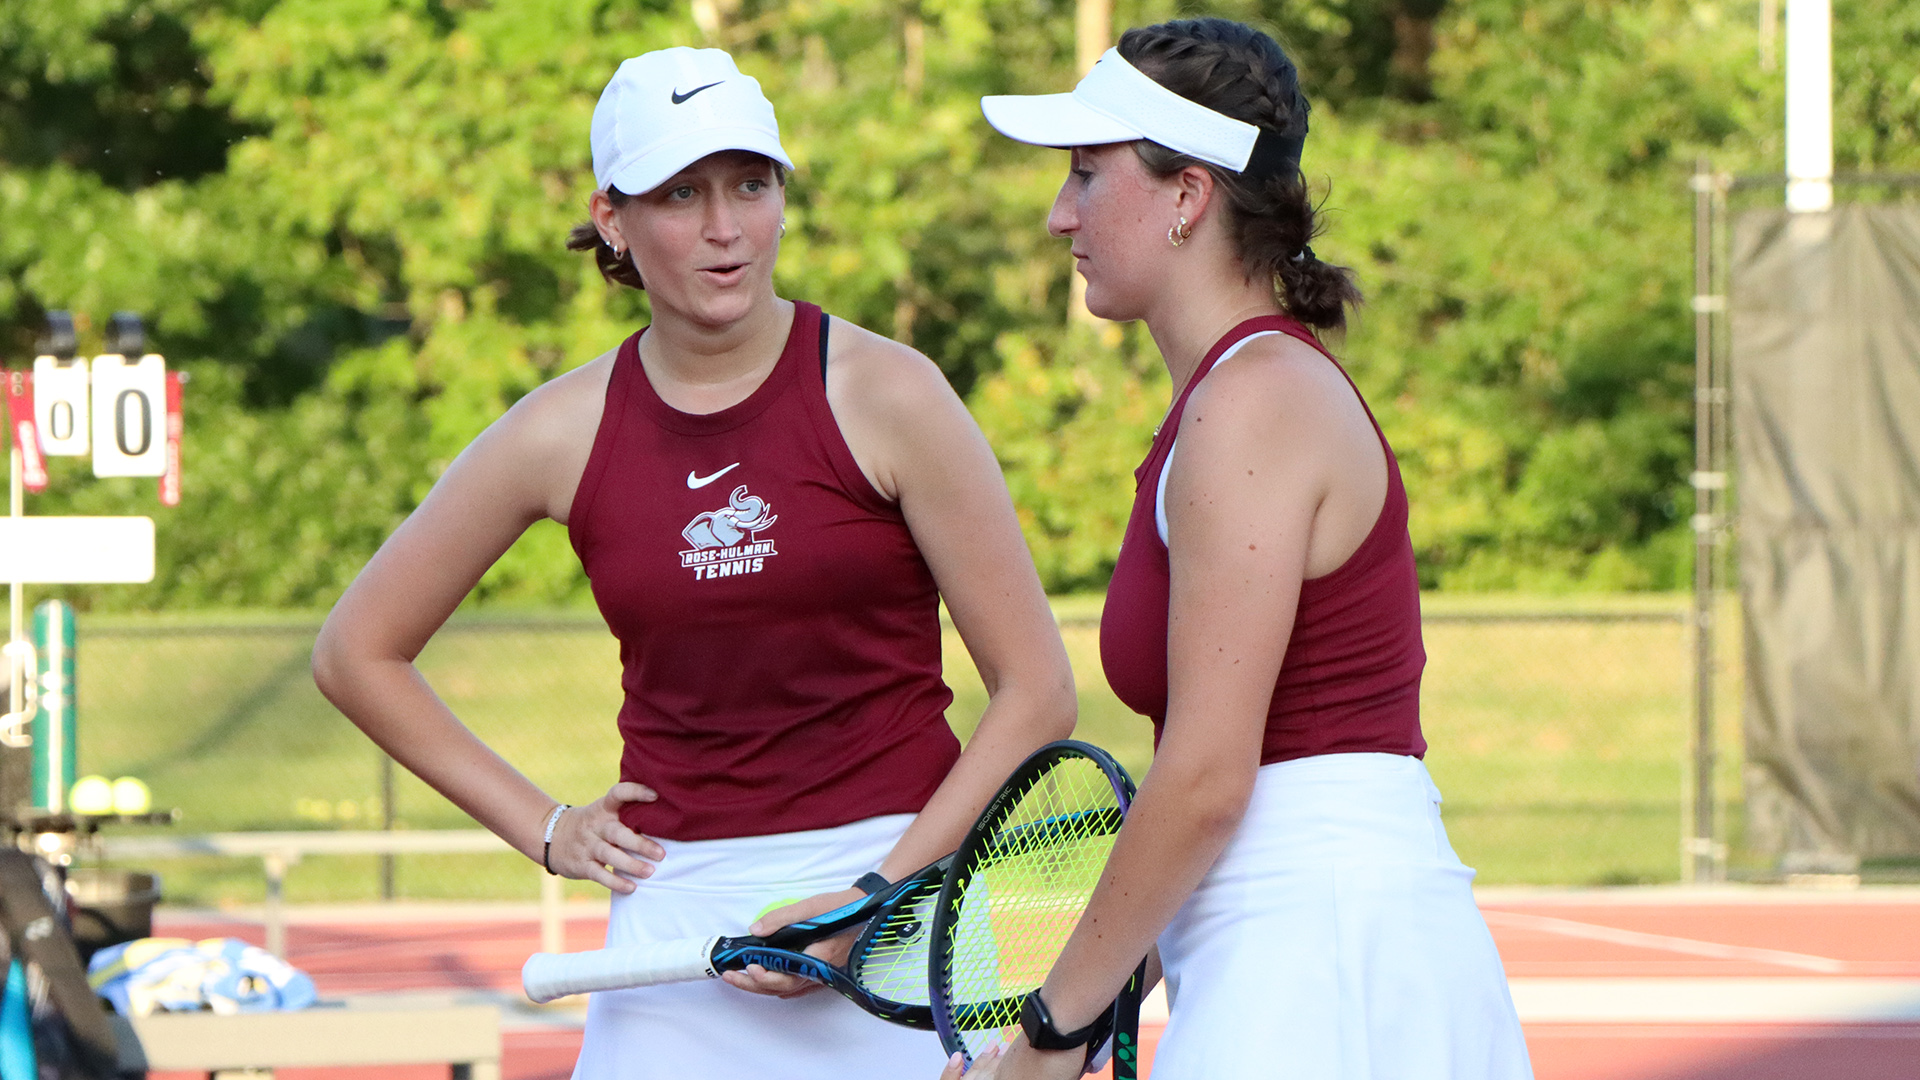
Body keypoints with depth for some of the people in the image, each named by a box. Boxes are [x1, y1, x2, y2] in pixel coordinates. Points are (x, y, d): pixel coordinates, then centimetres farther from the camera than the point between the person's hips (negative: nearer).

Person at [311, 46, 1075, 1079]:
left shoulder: (883, 395, -5)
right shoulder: (564, 433, 1)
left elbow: (1035, 692, -4)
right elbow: (357, 652, 14)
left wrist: (873, 900, -12)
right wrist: (543, 828, 8)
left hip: (889, 886, -2)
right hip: (671, 908, 2)